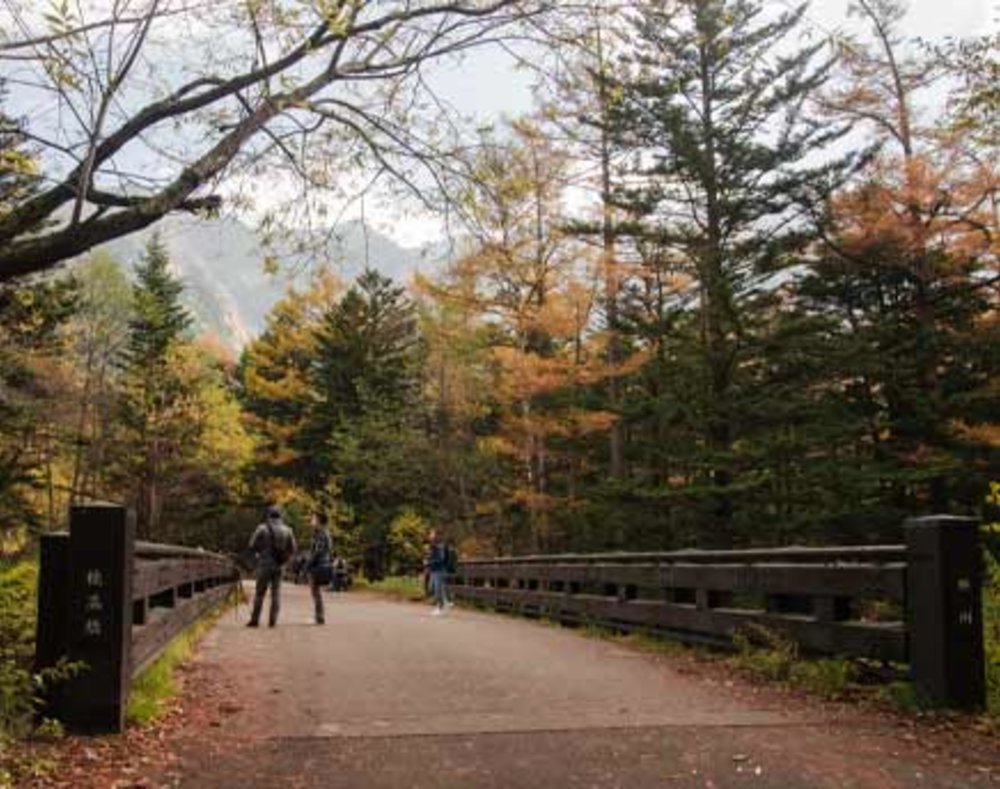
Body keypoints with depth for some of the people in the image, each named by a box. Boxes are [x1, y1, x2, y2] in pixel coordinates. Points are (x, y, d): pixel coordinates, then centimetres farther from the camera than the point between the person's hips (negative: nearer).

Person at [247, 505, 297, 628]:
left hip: (265, 564, -3)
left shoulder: (262, 528, -7)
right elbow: (292, 549, 5)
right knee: (276, 593, 7)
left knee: (259, 593, 4)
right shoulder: (287, 530, 3)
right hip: (279, 566, 3)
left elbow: (252, 545, -4)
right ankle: (273, 620, 3)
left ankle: (255, 620, 4)